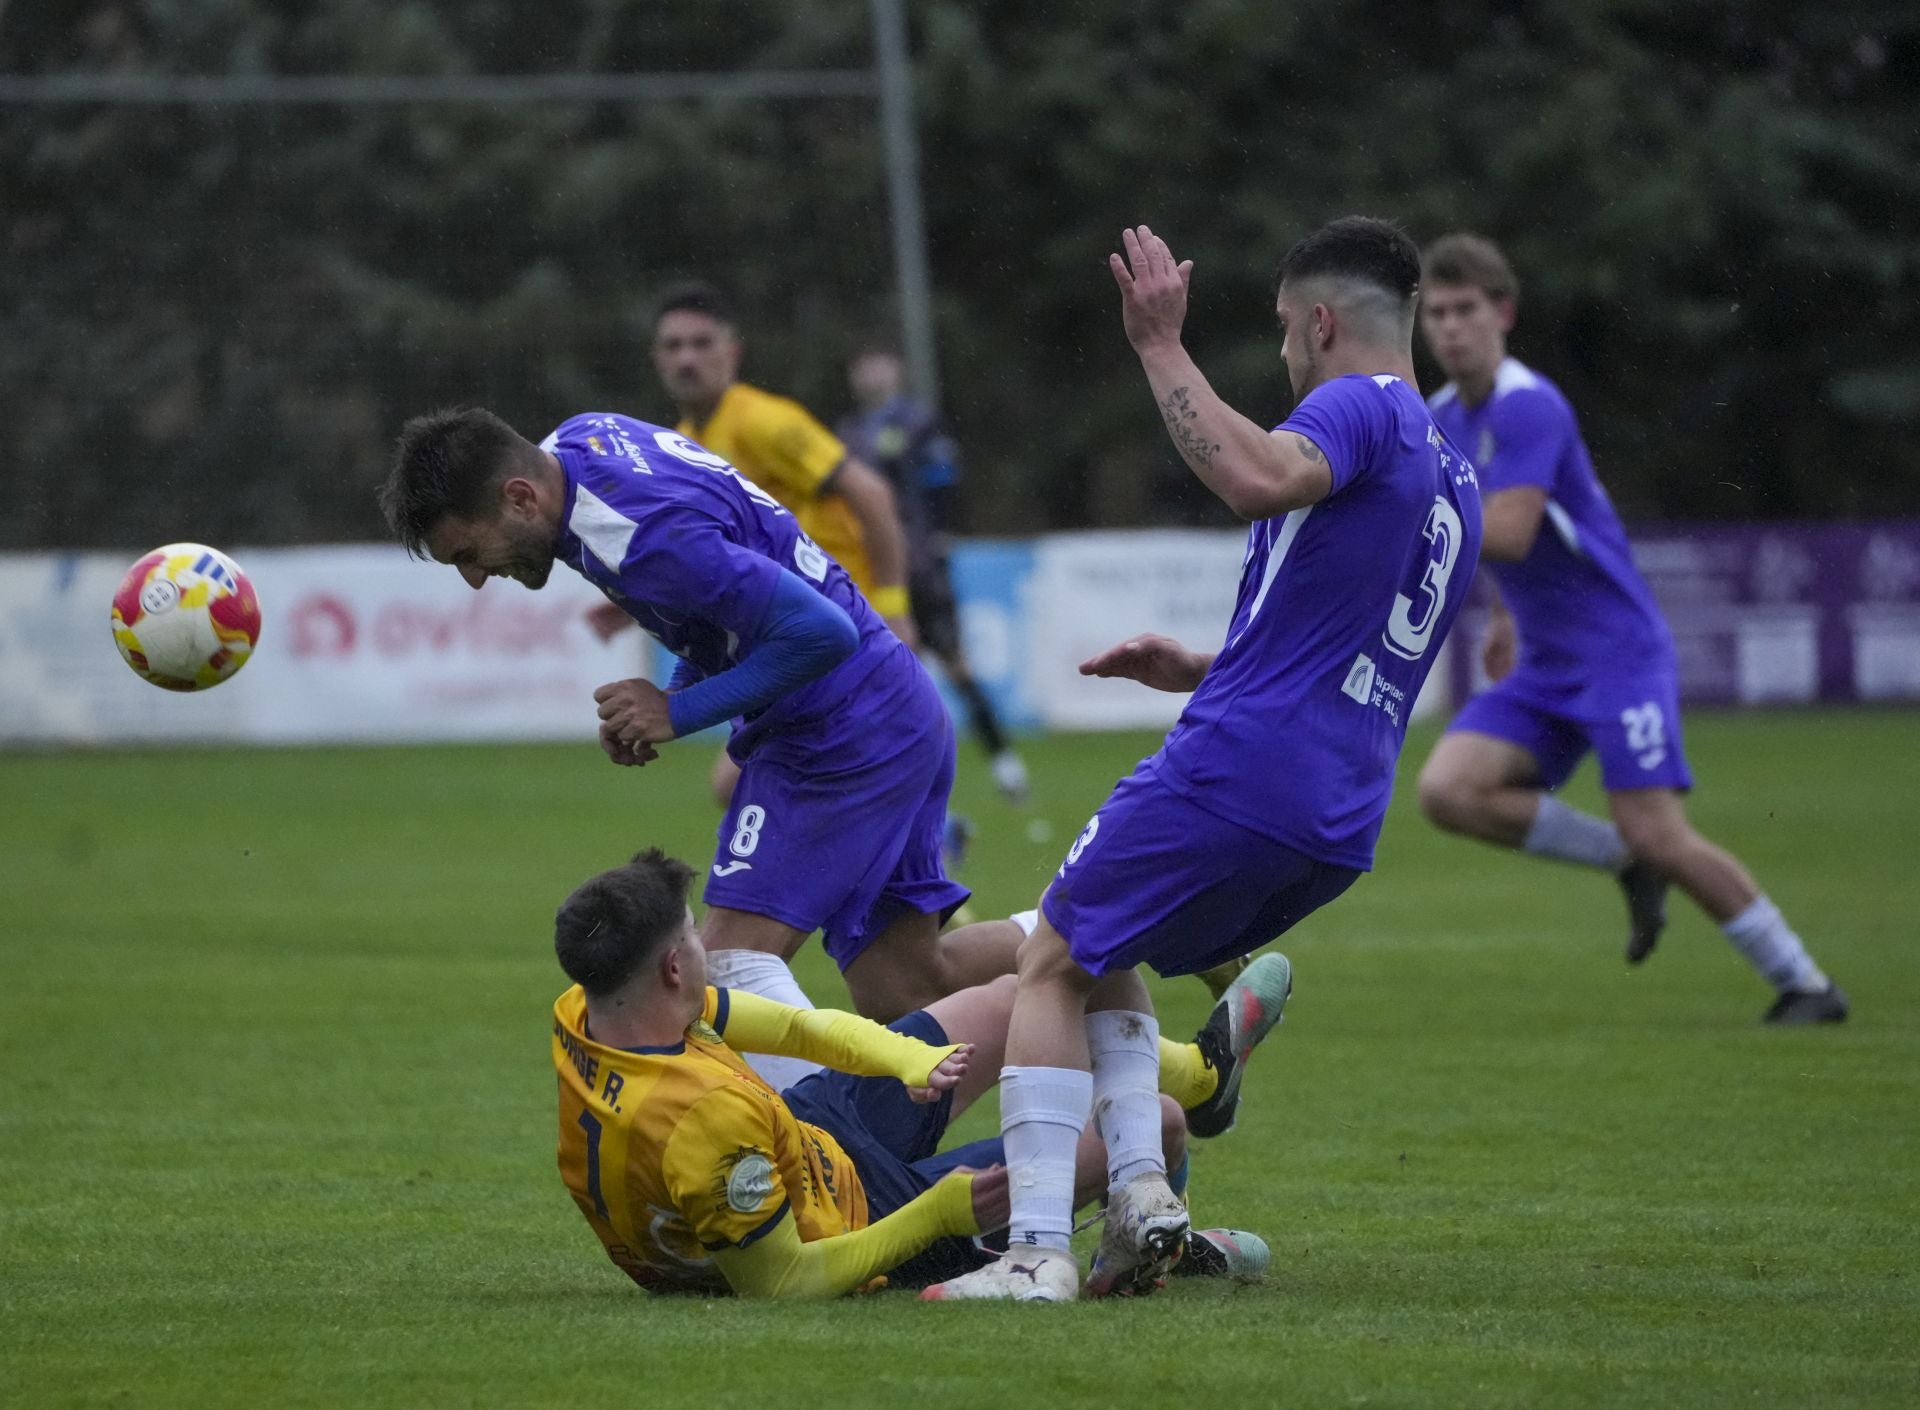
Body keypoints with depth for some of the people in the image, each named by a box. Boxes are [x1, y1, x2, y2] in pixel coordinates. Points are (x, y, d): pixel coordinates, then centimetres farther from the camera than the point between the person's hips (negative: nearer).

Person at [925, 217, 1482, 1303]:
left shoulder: (1361, 408, -7)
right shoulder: (1456, 485, 22)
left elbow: (1259, 480, -31)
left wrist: (1163, 348, -25)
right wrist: (1202, 669, 28)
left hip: (1238, 771, -9)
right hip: (1341, 832, 9)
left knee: (1053, 967, 3)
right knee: (1103, 949, 25)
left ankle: (1039, 1247, -9)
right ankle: (1141, 1185, 5)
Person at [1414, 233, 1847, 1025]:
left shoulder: (1527, 406, -17)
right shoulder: (1442, 418, 9)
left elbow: (1508, 534, -29)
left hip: (1618, 653, -8)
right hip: (1543, 668, 8)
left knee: (1658, 836, -15)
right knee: (1448, 790, -13)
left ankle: (1805, 985, 1)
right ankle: (1625, 863, 4)